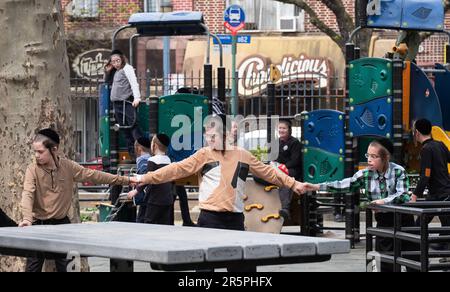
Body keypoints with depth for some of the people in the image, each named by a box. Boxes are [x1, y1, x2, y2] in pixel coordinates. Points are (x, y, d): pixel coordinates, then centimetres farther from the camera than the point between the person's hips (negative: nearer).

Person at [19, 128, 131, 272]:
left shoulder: (68, 166, -1)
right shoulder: (33, 170, -9)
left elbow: (93, 175, 4)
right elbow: (28, 194, -21)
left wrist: (125, 180, 1)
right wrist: (27, 218, -40)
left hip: (61, 223, 2)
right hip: (39, 224, -2)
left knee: (64, 266, 8)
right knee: (33, 267, -1)